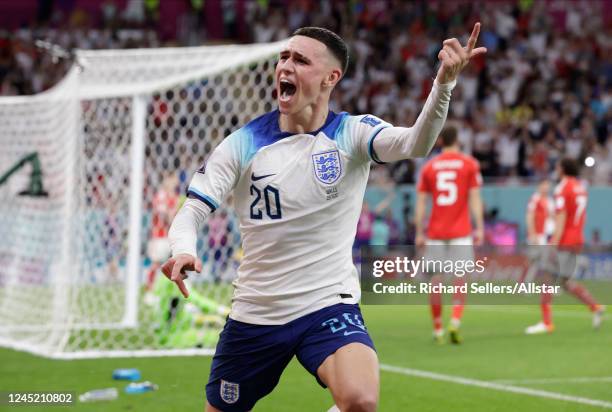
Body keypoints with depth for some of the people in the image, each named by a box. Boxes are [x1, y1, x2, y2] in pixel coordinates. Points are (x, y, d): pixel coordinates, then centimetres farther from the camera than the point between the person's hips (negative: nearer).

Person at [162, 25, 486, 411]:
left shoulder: (352, 134, -7)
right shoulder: (244, 143, -3)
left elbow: (414, 143, -26)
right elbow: (192, 212, -4)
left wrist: (444, 83, -45)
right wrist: (183, 250, -28)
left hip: (329, 305, -2)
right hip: (253, 315, 3)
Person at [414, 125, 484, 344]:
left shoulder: (428, 167, 6)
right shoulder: (469, 164, 1)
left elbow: (421, 202, 4)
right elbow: (475, 198, -5)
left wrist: (419, 233, 7)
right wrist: (479, 228, -3)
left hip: (435, 231, 2)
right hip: (461, 232, -2)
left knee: (436, 279, 7)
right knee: (460, 277, 1)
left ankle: (438, 329, 10)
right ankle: (455, 323, -16)